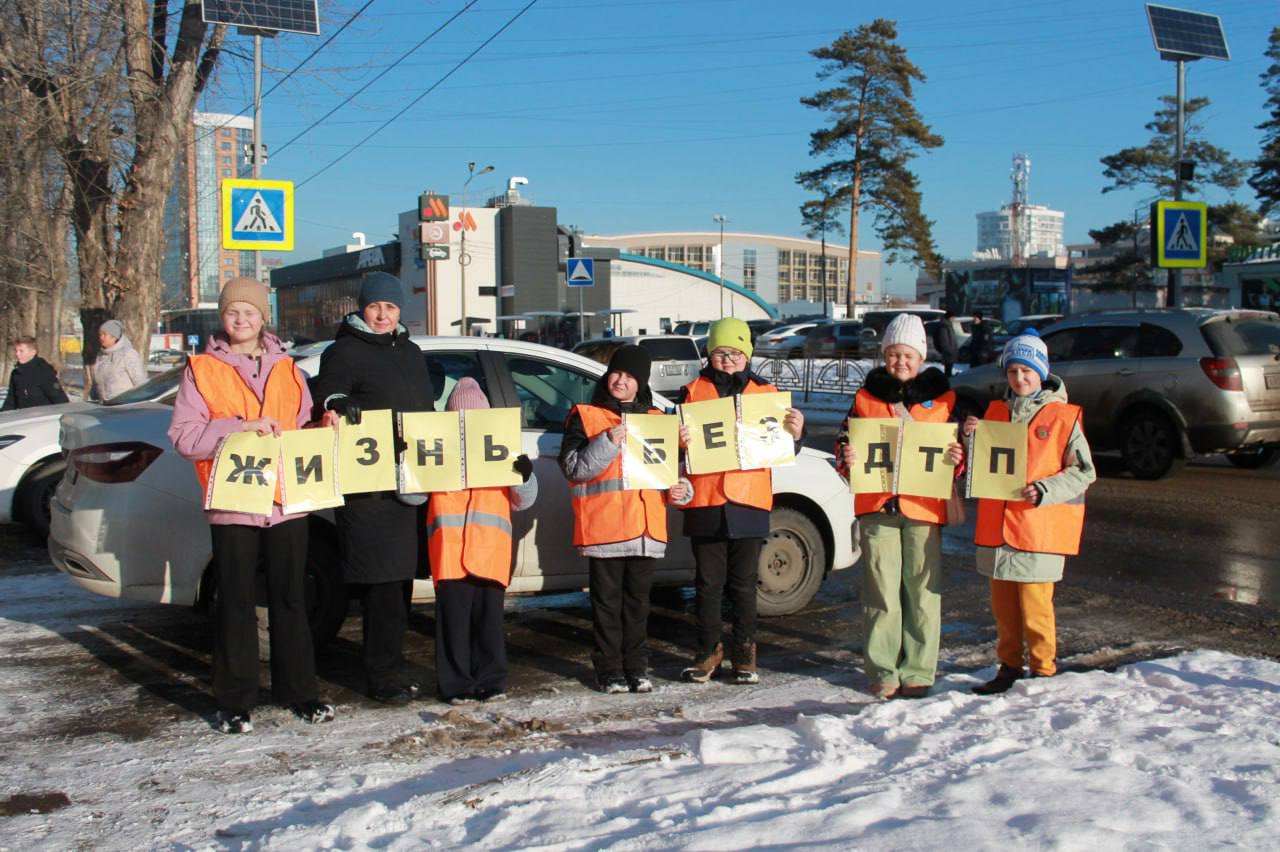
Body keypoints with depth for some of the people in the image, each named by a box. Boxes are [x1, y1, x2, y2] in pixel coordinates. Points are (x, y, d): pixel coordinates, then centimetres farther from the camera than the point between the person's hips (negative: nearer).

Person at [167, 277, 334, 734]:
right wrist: (238, 426, -17)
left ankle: (298, 690, 19)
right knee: (236, 605, 3)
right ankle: (234, 701, 12)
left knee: (291, 601, 9)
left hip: (287, 501, 3)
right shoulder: (202, 369, 2)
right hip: (233, 504, -3)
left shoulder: (286, 369, 13)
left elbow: (304, 430, 17)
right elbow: (182, 435, -6)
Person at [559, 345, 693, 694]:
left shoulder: (655, 419, 14)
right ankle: (610, 671, 11)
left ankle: (636, 668, 20)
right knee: (607, 602, 3)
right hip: (603, 527, -3)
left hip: (646, 527, 4)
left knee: (638, 601, 11)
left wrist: (681, 489, 5)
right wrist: (607, 443, -19)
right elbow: (573, 468, -7)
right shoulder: (585, 416, 2)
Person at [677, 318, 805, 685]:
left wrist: (795, 434, -10)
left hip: (749, 502, 0)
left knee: (744, 585, 7)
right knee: (708, 583, 7)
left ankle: (744, 654, 16)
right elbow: (681, 440, 6)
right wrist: (679, 443, -17)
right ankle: (708, 651, 18)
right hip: (705, 502, 0)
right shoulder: (694, 391, 8)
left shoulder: (765, 392, 10)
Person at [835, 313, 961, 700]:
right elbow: (845, 443, 15)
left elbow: (960, 446, 16)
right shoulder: (867, 396, 12)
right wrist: (846, 456, -8)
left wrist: (957, 458, -7)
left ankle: (917, 672, 9)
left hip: (924, 506, 0)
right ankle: (882, 671, 7)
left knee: (923, 592, 1)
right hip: (877, 506, 0)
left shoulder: (942, 397, 10)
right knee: (881, 592, 0)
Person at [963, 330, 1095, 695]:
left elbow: (1083, 472, -4)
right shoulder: (996, 411, 12)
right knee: (1002, 602, 11)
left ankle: (1043, 671, 13)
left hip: (1039, 527, -5)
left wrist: (1044, 490, -18)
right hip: (997, 524, 5)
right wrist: (971, 438, -1)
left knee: (1034, 603, -2)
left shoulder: (1063, 416, -3)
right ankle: (1009, 666, 25)